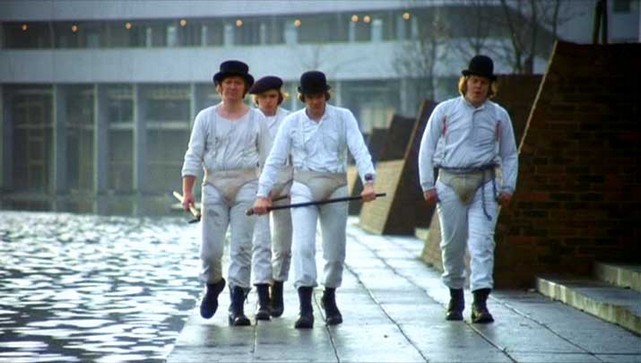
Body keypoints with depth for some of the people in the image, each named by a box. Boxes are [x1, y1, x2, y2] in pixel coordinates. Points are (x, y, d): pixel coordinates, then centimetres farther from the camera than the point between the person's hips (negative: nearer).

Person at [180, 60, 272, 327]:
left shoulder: (256, 119, 8)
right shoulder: (206, 117, 7)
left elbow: (267, 157, 8)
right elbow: (194, 156, 3)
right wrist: (187, 191, -5)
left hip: (246, 184, 0)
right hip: (214, 185, 0)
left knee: (242, 247, -5)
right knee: (210, 247, -2)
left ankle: (237, 307, -2)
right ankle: (213, 285, 29)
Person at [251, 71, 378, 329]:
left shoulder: (343, 117, 3)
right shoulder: (291, 122, 4)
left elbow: (359, 150, -7)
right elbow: (275, 160, 4)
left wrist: (368, 181, -23)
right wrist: (263, 194, -5)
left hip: (336, 187, 1)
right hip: (304, 186, -1)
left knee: (335, 249, 8)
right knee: (302, 245, -14)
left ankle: (329, 297, 30)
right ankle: (305, 308, -18)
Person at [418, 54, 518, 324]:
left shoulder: (499, 115, 9)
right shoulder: (445, 111, 5)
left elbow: (509, 155, 15)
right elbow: (427, 149, 7)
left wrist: (508, 187, 4)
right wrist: (427, 185, 1)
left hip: (484, 183, 0)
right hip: (450, 183, 0)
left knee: (482, 243, -11)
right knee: (452, 243, 6)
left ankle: (480, 302, -15)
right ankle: (455, 296, 23)